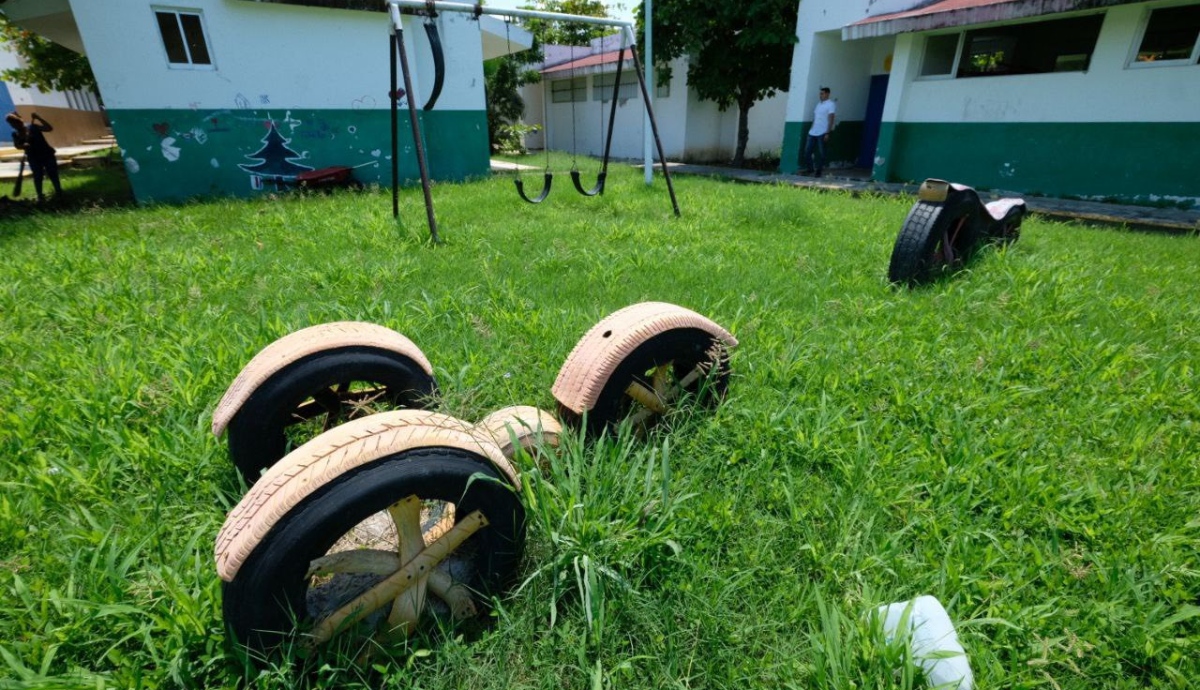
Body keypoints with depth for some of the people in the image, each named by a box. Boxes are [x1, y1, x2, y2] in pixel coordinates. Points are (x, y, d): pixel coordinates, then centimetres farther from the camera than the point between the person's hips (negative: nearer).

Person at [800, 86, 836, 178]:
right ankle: (809, 169, 14)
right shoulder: (819, 103, 18)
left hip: (822, 133, -7)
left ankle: (818, 171, 6)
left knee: (821, 153, -2)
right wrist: (812, 129, 15)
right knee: (807, 151, 4)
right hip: (812, 132, 7)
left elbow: (831, 119, -10)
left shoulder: (831, 104, -4)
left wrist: (827, 133, -17)